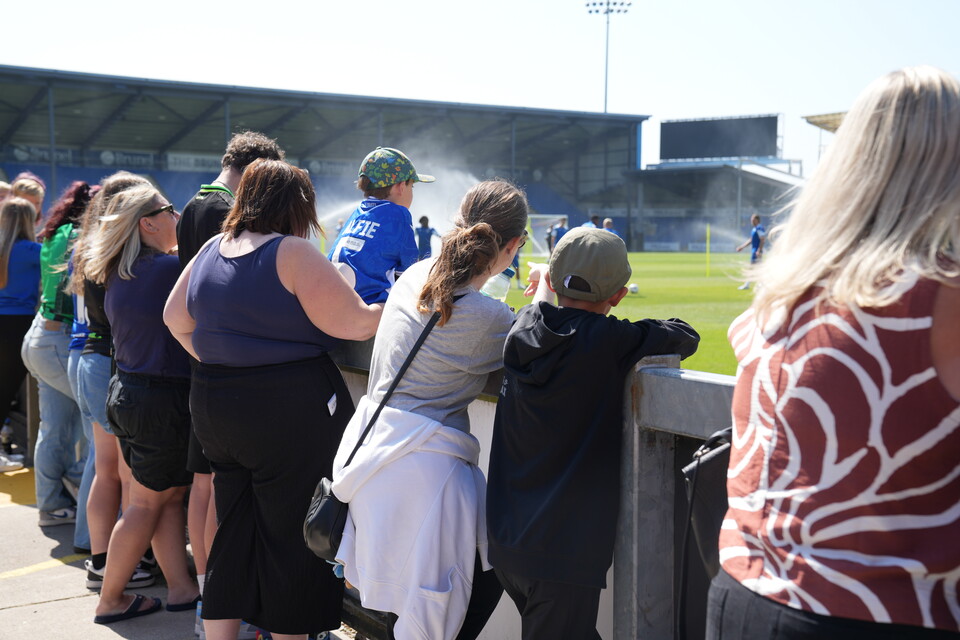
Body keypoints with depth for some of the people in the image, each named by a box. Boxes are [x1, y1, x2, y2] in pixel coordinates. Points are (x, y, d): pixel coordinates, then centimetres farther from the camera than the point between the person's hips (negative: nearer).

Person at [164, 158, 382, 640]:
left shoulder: (212, 249, 9)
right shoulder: (293, 253, -14)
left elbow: (176, 318, 18)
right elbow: (351, 323, -17)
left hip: (211, 403, 7)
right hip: (288, 412, -7)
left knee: (233, 531, 16)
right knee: (293, 532, 5)